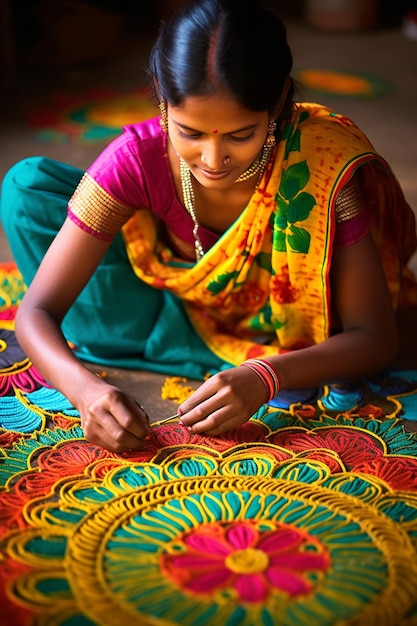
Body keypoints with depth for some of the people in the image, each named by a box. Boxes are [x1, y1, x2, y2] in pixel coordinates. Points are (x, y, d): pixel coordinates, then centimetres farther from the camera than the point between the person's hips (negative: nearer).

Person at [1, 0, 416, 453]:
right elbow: (37, 311, -30)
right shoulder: (138, 157, -31)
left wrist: (264, 378, -48)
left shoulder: (326, 163, -34)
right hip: (177, 299, 1)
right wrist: (86, 389, -52)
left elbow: (376, 336, -31)